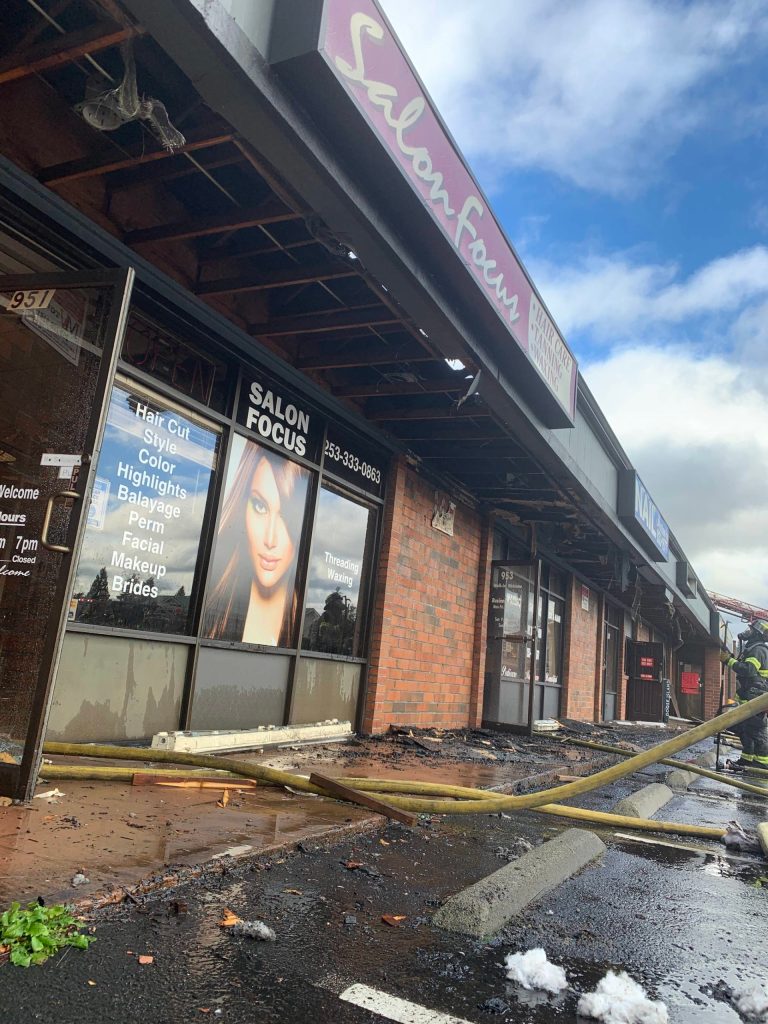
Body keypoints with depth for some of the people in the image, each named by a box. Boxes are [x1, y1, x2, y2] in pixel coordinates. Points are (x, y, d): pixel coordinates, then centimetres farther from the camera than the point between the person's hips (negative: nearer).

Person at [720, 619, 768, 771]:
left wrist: (730, 660, -19)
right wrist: (730, 660, 13)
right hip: (748, 698, 10)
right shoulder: (751, 649, 21)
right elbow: (743, 669, 25)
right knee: (743, 728, 13)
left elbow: (748, 669, -27)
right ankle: (747, 759, 18)